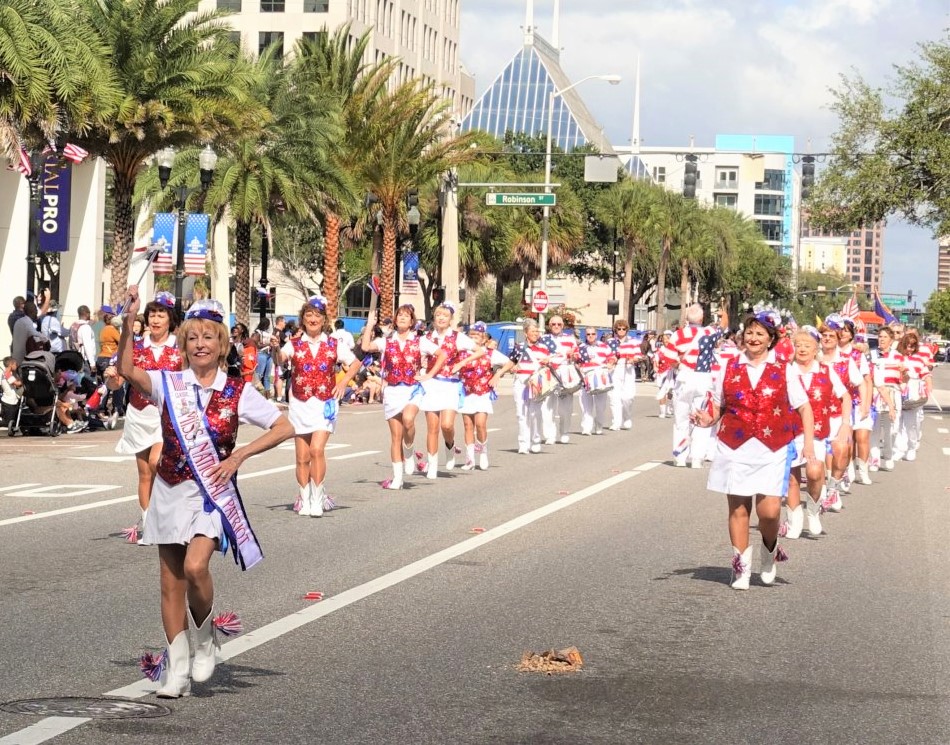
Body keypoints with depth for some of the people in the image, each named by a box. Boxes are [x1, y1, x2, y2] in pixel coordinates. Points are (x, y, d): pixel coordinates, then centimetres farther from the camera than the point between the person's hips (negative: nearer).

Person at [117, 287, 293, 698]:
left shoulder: (238, 392, 0)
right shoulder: (168, 384, 2)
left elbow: (284, 427, 1)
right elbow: (127, 370, -15)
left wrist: (239, 456, -8)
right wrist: (128, 323, -27)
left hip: (212, 492, -3)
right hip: (170, 491, 3)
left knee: (195, 566, -23)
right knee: (171, 583, 5)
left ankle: (205, 636, 4)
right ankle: (177, 668, 16)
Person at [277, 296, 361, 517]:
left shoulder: (333, 345, 4)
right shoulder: (294, 344, 1)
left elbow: (355, 363, 12)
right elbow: (280, 359, -14)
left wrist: (344, 381, -4)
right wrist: (276, 350, -35)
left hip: (325, 403, -1)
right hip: (300, 404, 1)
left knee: (317, 449, -18)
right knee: (302, 457, 5)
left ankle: (317, 499, -11)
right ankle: (305, 500, 17)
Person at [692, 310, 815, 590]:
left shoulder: (784, 371, 4)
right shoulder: (729, 370, 8)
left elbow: (804, 408, 5)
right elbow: (717, 408, 12)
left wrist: (808, 442, -5)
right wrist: (704, 418, -9)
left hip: (773, 451, -2)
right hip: (735, 448, 2)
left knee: (769, 510, -11)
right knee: (738, 507, 3)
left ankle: (769, 551, 20)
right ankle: (741, 566, 16)